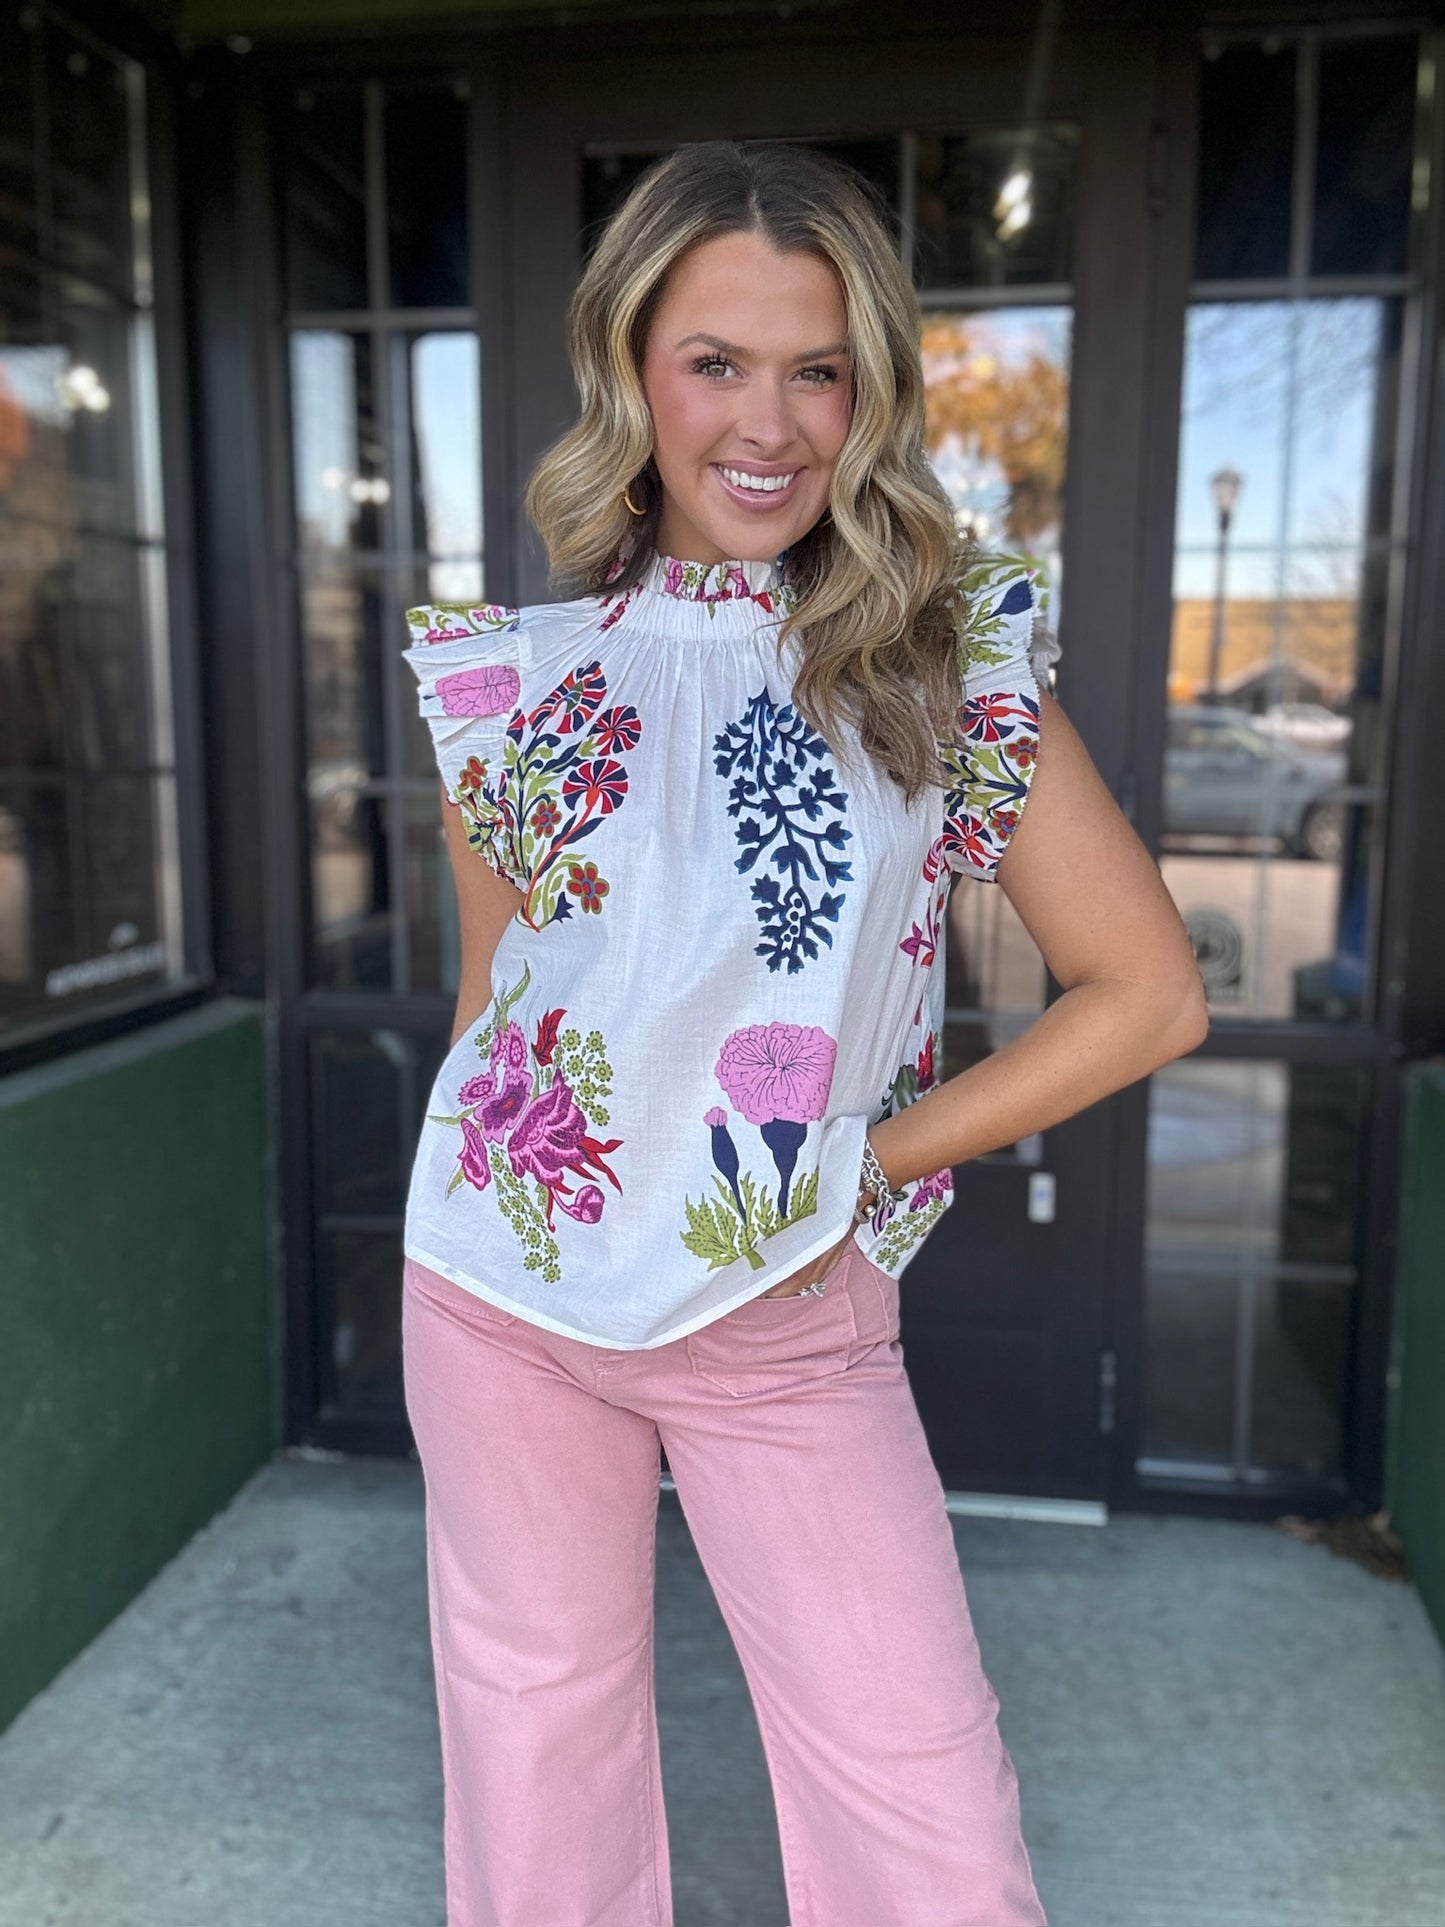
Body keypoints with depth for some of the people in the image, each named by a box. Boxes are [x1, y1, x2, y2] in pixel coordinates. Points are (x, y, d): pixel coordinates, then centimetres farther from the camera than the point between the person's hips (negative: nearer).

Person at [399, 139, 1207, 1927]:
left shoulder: (948, 657, -7)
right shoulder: (516, 668, -1)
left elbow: (1146, 992, -6)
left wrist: (865, 1156, -8)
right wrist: (497, 1186, 6)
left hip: (791, 1323, -1)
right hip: (506, 1295, 2)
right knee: (533, 1752, 19)